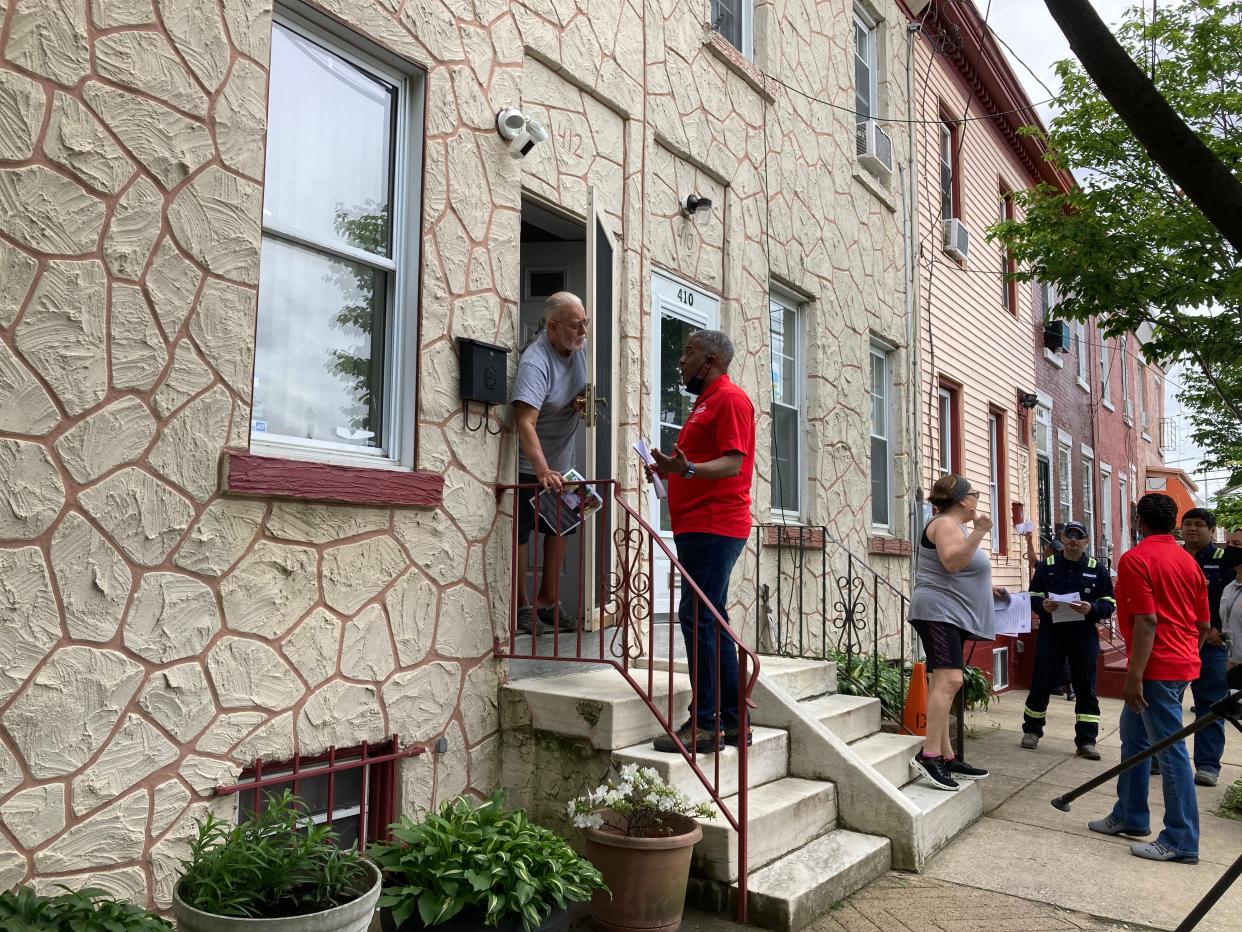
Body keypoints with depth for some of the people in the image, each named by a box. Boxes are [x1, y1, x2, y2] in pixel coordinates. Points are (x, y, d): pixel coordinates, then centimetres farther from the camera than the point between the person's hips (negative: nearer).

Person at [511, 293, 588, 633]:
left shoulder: (581, 347, -4)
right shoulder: (535, 362, -29)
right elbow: (525, 422, -40)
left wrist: (583, 401, -9)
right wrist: (543, 471, -51)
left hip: (561, 459, 8)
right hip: (529, 465, -8)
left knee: (559, 528, 16)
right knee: (520, 533, 1)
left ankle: (549, 600, 30)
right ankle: (522, 605, 17)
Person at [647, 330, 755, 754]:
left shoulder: (729, 399, -9)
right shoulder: (705, 402, 23)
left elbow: (733, 462, -20)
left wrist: (687, 469, -34)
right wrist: (671, 468, 19)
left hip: (713, 526, -11)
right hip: (698, 526, 11)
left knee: (698, 619, -11)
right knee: (710, 620, 12)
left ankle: (704, 726, -7)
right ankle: (732, 720, 19)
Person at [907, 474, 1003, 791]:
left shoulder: (955, 525, 24)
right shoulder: (946, 524, -7)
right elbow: (952, 561, -24)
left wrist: (985, 590, 28)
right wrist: (979, 532, -25)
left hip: (950, 617, 11)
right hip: (939, 611, -11)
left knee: (943, 683, 6)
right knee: (948, 679, -21)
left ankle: (947, 757, 6)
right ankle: (929, 754, -25)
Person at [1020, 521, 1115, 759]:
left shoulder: (1097, 569, 5)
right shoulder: (1046, 565, 6)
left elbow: (1109, 603, 2)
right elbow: (1033, 596, 9)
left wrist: (1091, 608, -18)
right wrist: (1042, 605, -13)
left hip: (1084, 635, 0)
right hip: (1050, 632, 0)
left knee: (1086, 688, 3)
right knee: (1041, 683, 5)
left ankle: (1086, 741, 11)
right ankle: (1031, 730, 21)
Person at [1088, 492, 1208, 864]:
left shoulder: (1135, 559, -14)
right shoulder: (1188, 561, 11)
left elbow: (1146, 621, -21)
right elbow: (1204, 624, 15)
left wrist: (1134, 676, -19)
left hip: (1157, 668, -9)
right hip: (1183, 663, 9)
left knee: (1170, 750, -2)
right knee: (1134, 735, 19)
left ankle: (1181, 841, 6)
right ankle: (1129, 816, 28)